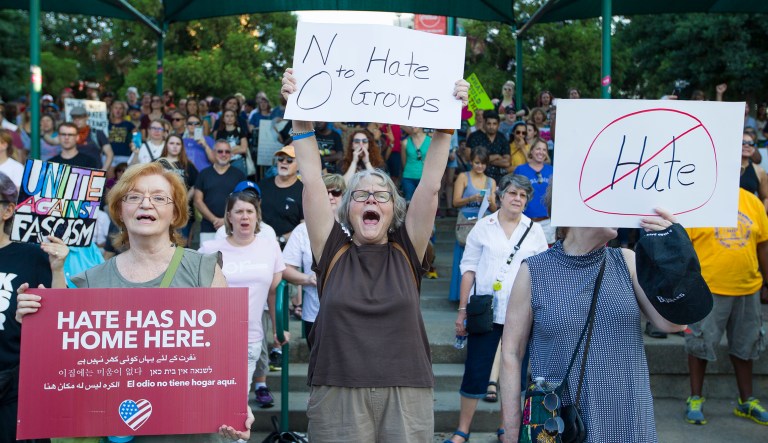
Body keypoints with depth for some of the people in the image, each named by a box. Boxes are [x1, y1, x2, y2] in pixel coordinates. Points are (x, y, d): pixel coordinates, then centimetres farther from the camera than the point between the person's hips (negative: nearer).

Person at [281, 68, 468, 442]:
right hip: (337, 396, 0)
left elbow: (430, 185, 0)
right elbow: (312, 181, -1)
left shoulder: (406, 252, 5)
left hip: (407, 397, 1)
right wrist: (301, 116, -5)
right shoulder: (333, 251, 4)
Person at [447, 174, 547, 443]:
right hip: (485, 311, -1)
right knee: (475, 371, 1)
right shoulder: (483, 227, 2)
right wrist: (462, 309, -2)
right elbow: (469, 268, 2)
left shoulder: (534, 230, 5)